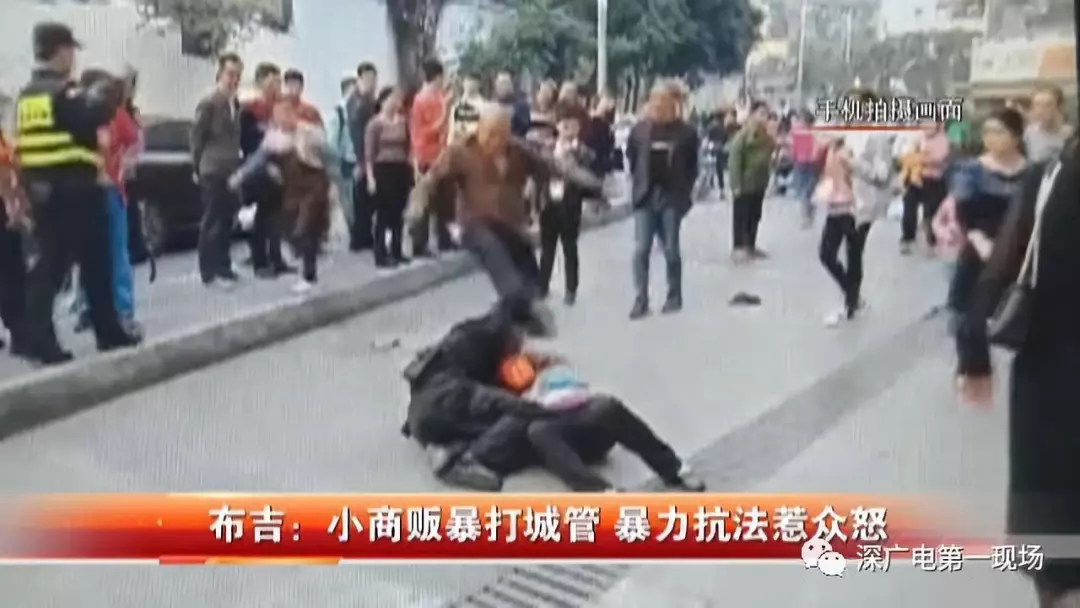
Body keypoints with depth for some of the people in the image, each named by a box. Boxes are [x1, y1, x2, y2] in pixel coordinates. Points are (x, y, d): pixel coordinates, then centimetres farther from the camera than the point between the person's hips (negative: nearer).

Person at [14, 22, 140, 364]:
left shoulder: (26, 95, 14)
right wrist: (110, 92, -11)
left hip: (41, 191, 8)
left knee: (49, 264, 9)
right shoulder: (64, 92, -12)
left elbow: (20, 148, 16)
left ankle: (37, 338, 2)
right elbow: (95, 115, -26)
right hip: (74, 191, -8)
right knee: (95, 263, 4)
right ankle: (108, 332, 14)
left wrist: (30, 185, 19)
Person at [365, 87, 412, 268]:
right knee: (383, 213, -3)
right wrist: (370, 177, -13)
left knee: (398, 213, 8)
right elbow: (369, 153, -7)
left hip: (401, 169, 5)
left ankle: (396, 252, 18)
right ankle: (380, 255, 3)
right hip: (383, 170, -5)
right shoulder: (375, 124, -6)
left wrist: (411, 168, 8)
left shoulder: (403, 122, 8)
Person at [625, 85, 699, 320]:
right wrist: (638, 183, 6)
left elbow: (692, 165, 5)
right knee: (640, 250, -3)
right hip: (645, 197, 1)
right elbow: (631, 158, 11)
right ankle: (640, 300, 2)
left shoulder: (685, 132, -3)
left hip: (671, 198, -1)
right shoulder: (640, 129, 0)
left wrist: (684, 190, 0)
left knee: (671, 250, 6)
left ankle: (674, 296, 21)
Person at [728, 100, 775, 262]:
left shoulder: (765, 136, 8)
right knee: (741, 217, 1)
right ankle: (737, 248, 10)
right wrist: (736, 184, -21)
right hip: (745, 184, -7)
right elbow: (734, 160, -18)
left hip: (759, 183, 7)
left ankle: (751, 246, 26)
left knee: (755, 216, 14)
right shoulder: (743, 135, -15)